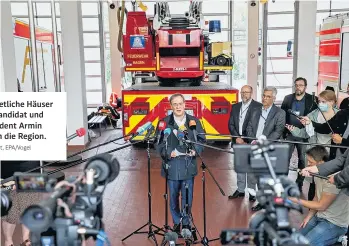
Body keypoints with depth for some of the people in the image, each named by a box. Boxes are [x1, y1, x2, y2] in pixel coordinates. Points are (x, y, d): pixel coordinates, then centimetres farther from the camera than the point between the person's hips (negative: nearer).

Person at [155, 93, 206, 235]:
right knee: (173, 197, 12)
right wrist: (168, 152, -18)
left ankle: (186, 222, 28)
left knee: (188, 197, 7)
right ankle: (177, 222, 31)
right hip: (172, 166, 0)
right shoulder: (164, 122, -2)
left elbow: (202, 140, 7)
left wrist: (195, 150, -11)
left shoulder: (194, 121, 3)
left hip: (189, 166, 1)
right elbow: (158, 143, -2)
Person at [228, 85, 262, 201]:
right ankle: (240, 190, 22)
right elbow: (230, 124, 8)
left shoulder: (258, 106, -5)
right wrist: (237, 137, -6)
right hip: (237, 141, 5)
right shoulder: (235, 107, 11)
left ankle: (251, 191, 11)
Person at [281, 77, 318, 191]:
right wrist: (283, 131, -2)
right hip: (289, 134, 2)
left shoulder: (312, 99, -4)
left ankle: (299, 183, 21)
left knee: (302, 159, 9)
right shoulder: (287, 98, 3)